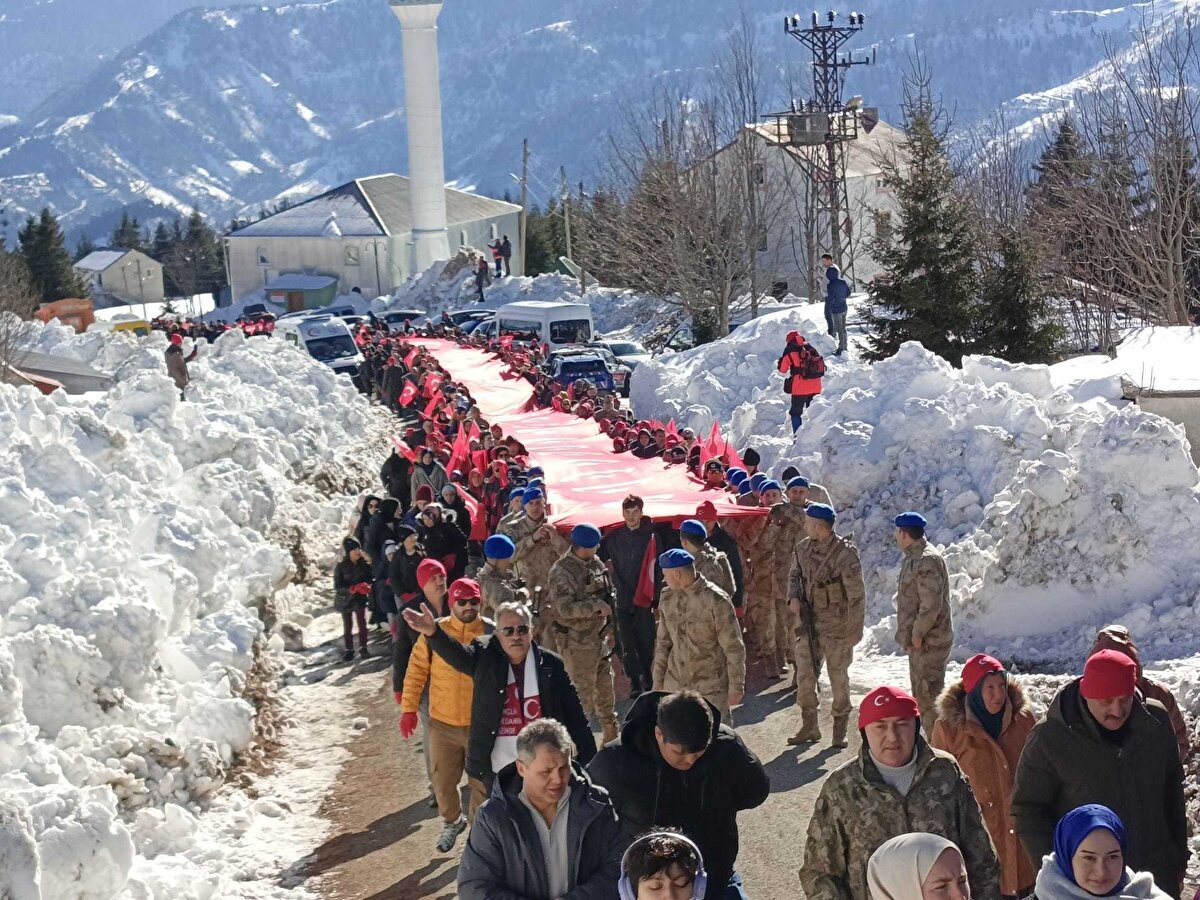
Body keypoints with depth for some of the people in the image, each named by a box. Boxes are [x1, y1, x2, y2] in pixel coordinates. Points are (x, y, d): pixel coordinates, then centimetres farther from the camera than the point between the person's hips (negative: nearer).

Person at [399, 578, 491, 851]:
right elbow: (416, 670, 1)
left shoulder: (491, 633, -6)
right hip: (443, 723, 1)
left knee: (482, 782, 8)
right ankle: (451, 822, 39)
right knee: (443, 781, 13)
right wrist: (408, 709, -1)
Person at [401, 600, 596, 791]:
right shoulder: (486, 659, -2)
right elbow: (455, 652, -21)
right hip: (496, 771, 1)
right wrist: (432, 632, -43)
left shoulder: (551, 664, -3)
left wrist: (589, 761, -3)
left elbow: (575, 715, 0)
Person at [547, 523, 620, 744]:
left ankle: (611, 734, 34)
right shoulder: (562, 572, -19)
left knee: (605, 686, 19)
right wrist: (595, 606, -29)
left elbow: (606, 593, 21)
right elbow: (565, 609, -26)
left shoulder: (595, 564, 5)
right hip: (577, 641, -8)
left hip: (598, 637, 8)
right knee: (583, 692, 0)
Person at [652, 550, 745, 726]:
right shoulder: (668, 598, 4)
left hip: (711, 687, -5)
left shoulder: (715, 600, -14)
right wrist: (658, 682, 13)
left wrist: (736, 687, -9)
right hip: (675, 685, 5)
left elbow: (733, 647, -10)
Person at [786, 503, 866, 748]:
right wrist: (793, 597, -3)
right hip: (808, 622, 5)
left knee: (838, 676, 6)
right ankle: (809, 727, 19)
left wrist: (855, 630, -16)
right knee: (804, 675, 6)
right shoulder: (803, 548, 2)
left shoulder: (844, 553, -17)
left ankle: (840, 729, 20)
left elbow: (857, 594, -15)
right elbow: (794, 575, 18)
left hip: (836, 625, -5)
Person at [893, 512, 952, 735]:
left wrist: (917, 633, -19)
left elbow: (932, 604, -25)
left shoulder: (927, 561, -20)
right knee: (921, 694, 18)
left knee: (928, 694, -9)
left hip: (929, 641, -11)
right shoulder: (913, 558, 14)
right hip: (919, 641, 11)